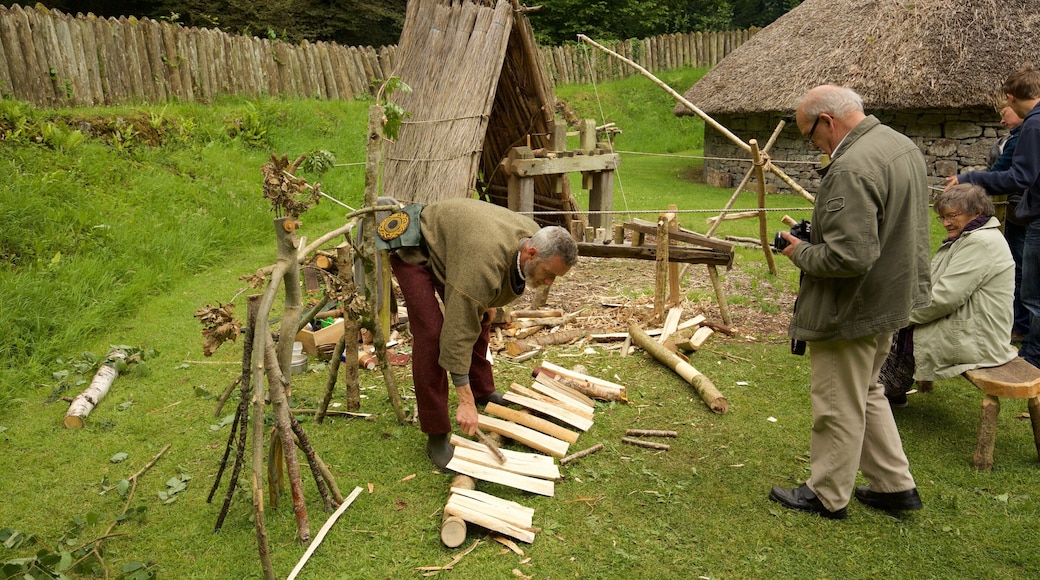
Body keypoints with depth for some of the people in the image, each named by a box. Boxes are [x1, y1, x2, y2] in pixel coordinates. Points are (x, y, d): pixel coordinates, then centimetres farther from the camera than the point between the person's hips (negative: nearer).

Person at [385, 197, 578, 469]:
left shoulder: (534, 236, -16)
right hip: (413, 251, -9)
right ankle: (436, 436, -10)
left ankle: (483, 392, 34)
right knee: (431, 333, -19)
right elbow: (459, 330, -39)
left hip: (444, 246, 9)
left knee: (479, 317, 13)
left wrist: (488, 302, 14)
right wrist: (465, 402, -37)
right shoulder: (485, 262, -41)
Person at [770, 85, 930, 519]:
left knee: (839, 407, 6)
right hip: (892, 298, 10)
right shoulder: (903, 145, 6)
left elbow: (849, 257, -33)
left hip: (851, 310, -10)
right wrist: (818, 235, 10)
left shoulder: (851, 169, -27)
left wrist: (801, 252, -14)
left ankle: (827, 495, 24)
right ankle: (895, 485, 33)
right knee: (866, 394, 24)